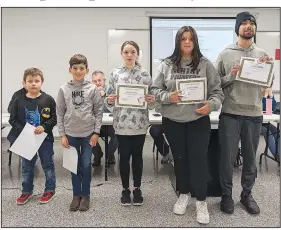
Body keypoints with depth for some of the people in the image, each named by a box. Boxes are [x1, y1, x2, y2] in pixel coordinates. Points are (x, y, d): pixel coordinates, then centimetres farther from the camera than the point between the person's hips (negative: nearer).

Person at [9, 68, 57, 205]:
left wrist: (44, 127, -20)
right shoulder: (18, 101, -3)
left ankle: (50, 190, 28)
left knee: (48, 165, 11)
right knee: (27, 166, 15)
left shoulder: (48, 100, -8)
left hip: (45, 138, -2)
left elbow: (54, 118, -6)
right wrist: (22, 130, -15)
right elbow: (12, 119, -1)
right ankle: (27, 191, 33)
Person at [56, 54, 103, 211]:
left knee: (86, 165, 5)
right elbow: (60, 113, 2)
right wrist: (62, 134, -1)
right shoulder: (64, 89, 0)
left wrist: (96, 132, -6)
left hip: (88, 133, -1)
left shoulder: (93, 88, -4)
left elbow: (99, 111, -2)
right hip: (71, 134, 1)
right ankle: (76, 195, 26)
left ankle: (86, 195, 22)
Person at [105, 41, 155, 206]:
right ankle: (125, 189, 26)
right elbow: (110, 98, 6)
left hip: (140, 123, 0)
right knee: (124, 156, 8)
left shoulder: (145, 74, 0)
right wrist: (109, 100, -16)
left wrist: (152, 100, -19)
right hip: (122, 123, 0)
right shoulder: (115, 74, 2)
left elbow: (151, 98, 3)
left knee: (137, 156, 11)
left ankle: (137, 188, 27)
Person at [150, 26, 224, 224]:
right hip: (172, 121, 2)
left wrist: (211, 104, -19)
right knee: (180, 159, 15)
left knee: (198, 160, 1)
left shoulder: (205, 64, 0)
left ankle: (201, 201, 19)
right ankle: (184, 194, 34)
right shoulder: (166, 65, 2)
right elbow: (155, 89, 3)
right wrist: (168, 97, -17)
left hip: (199, 120, -1)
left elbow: (217, 91, 0)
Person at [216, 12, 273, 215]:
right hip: (230, 114, -2)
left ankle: (247, 194, 29)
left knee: (250, 158, 12)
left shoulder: (263, 55, 8)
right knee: (228, 157, 5)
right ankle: (227, 194, 23)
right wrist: (231, 76, -18)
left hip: (254, 114, 3)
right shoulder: (225, 54, 0)